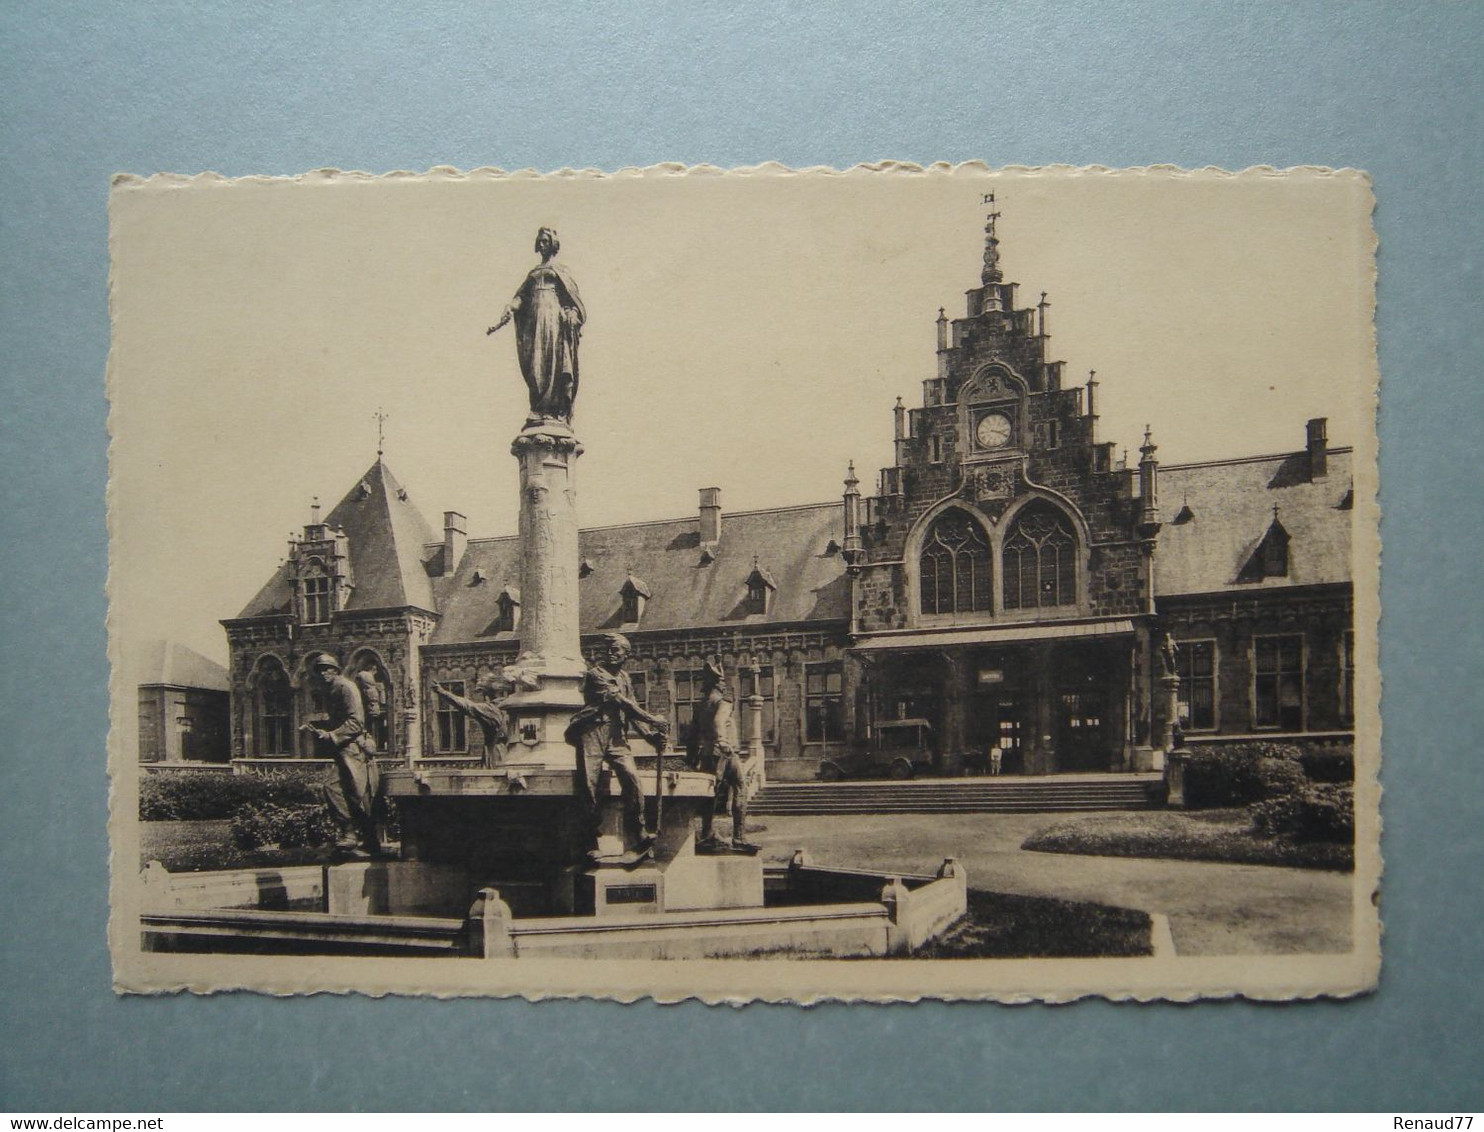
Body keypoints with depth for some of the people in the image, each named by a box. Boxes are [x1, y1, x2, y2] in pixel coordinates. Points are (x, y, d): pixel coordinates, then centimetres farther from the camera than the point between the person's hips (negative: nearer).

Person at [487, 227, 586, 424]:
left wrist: (572, 316, -18)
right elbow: (520, 297, 16)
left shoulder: (559, 270, 10)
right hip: (534, 321, 5)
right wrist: (504, 318, 3)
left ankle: (555, 410, -13)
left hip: (553, 318, -5)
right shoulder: (534, 272, 23)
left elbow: (572, 295, 0)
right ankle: (538, 410, -2)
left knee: (553, 362, -11)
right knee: (534, 365, -3)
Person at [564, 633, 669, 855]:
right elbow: (620, 701, -9)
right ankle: (592, 838, 2)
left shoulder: (625, 678, 20)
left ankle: (640, 832, -15)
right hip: (592, 735, -5)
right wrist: (651, 719, -9)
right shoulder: (595, 674, -2)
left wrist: (652, 736, 5)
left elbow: (631, 710, 18)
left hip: (617, 738, 5)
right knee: (588, 786, -8)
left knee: (632, 777, -16)